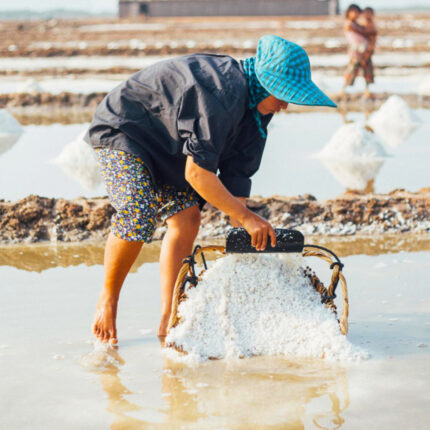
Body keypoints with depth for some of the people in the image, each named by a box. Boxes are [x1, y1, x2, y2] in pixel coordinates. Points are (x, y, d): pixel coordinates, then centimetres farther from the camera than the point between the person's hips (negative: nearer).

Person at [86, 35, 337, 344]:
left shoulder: (257, 111, -6)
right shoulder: (221, 94, -36)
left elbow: (237, 178, -3)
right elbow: (196, 172, -35)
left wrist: (248, 239, -8)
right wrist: (246, 217, -29)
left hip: (165, 143, 9)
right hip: (121, 130, -9)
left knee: (187, 218, -4)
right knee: (138, 215, -26)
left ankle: (169, 318, -1)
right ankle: (108, 299, -4)